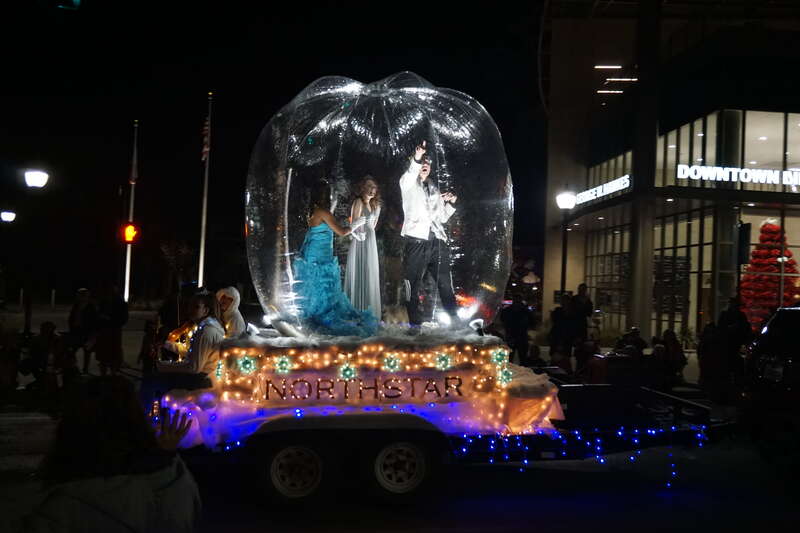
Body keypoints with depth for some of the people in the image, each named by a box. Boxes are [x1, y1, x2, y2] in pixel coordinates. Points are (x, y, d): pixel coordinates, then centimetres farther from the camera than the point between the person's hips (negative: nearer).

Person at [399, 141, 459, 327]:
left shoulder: (434, 190, 23)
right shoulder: (409, 184, 7)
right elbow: (409, 175, -19)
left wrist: (450, 203, 10)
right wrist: (416, 159, -37)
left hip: (437, 243, 4)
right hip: (415, 241, -4)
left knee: (446, 285, 5)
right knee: (413, 287, -2)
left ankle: (455, 321, 10)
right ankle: (415, 324, 5)